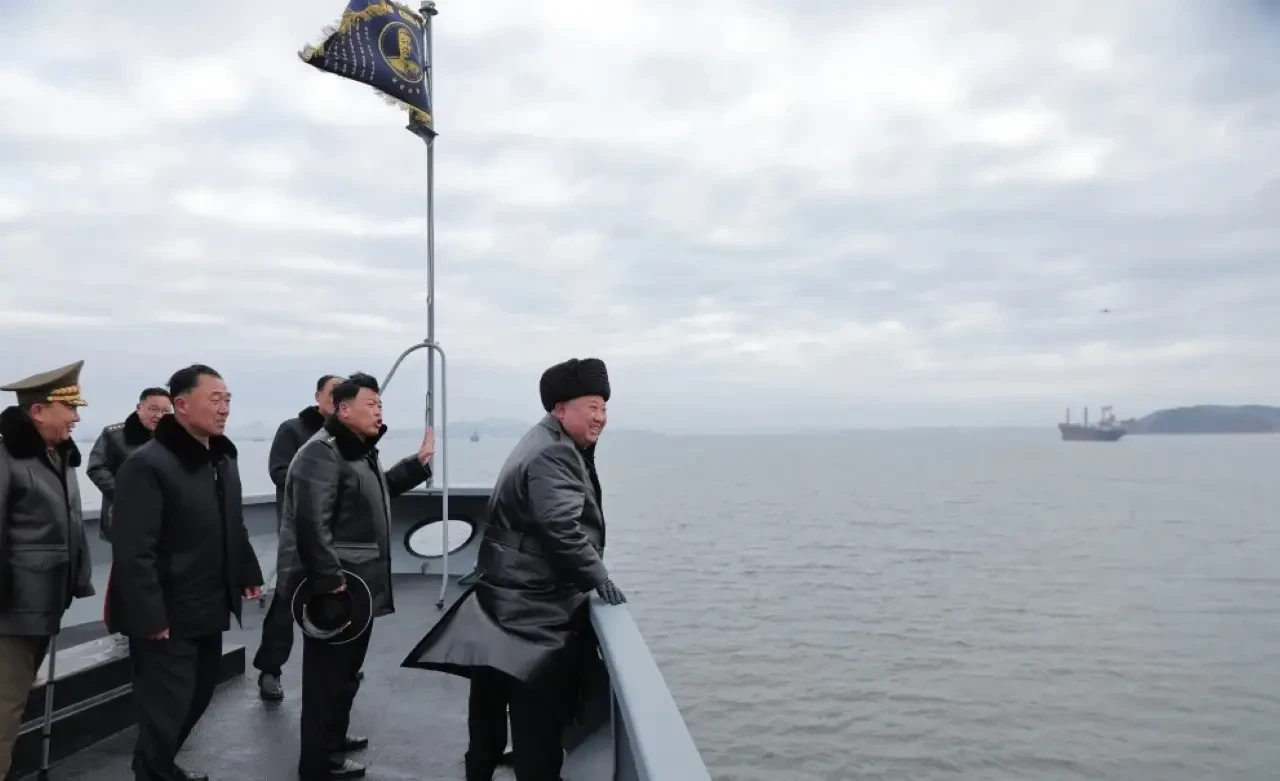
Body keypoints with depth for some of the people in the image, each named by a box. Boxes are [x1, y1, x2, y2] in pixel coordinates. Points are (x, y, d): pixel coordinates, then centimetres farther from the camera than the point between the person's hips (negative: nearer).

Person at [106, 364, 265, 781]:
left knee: (198, 695, 19)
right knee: (166, 708, 2)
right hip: (167, 616, -8)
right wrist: (150, 617, -23)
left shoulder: (223, 459, 8)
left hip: (208, 609, 8)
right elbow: (133, 552, -22)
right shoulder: (147, 464, -19)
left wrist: (248, 574, 17)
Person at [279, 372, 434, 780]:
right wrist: (330, 581, -26)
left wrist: (420, 461, 22)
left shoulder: (360, 450, 14)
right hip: (333, 586, -10)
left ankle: (334, 738, 38)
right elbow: (311, 525, -27)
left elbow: (378, 490, 30)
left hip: (357, 582, 10)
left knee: (346, 669, 22)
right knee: (328, 675, 1)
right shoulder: (322, 453, -20)